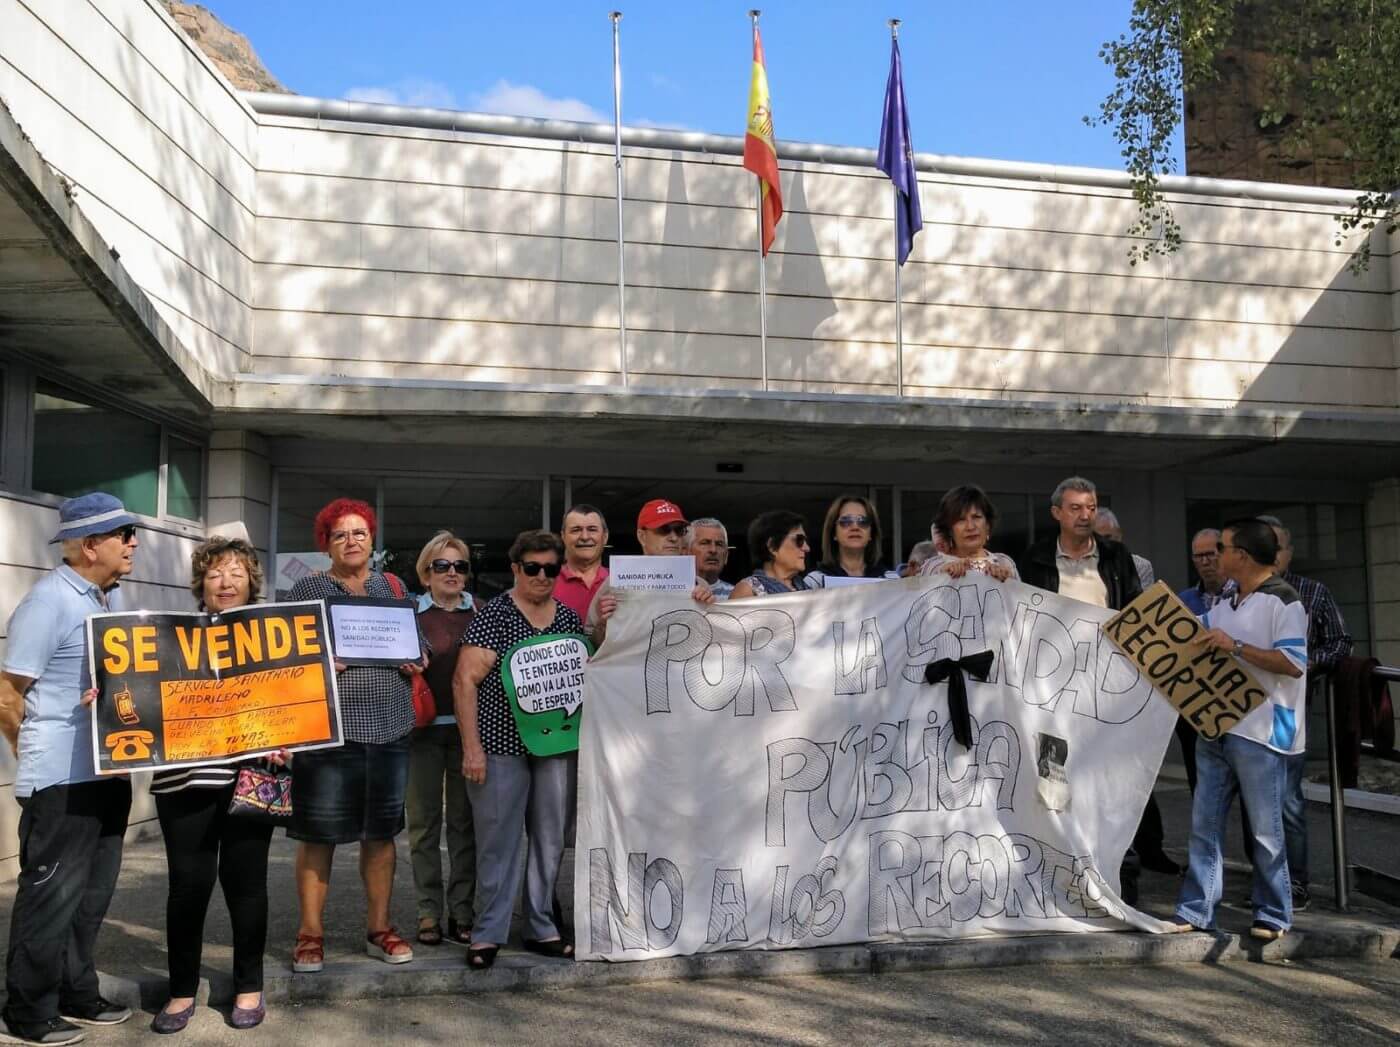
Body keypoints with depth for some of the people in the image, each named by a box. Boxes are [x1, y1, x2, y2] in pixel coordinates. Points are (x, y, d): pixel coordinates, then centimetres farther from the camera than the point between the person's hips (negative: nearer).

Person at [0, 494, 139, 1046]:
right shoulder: (48, 601, -17)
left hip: (109, 771, 8)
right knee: (51, 896, 4)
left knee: (92, 892, 17)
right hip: (62, 780, -8)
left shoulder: (113, 596, 9)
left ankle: (76, 993, 31)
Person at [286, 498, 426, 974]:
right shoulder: (308, 588, 3)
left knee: (381, 831, 9)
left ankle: (379, 928, 21)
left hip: (389, 726, 3)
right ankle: (310, 933, 13)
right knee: (318, 833, 0)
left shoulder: (393, 587, 14)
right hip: (328, 725, -3)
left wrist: (415, 663, -1)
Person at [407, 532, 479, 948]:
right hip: (423, 726, -1)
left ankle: (462, 911, 12)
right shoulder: (410, 611, 4)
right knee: (423, 821, 3)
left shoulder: (481, 612, 7)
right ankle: (429, 911, 11)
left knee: (465, 820, 5)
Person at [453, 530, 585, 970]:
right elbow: (464, 680, -12)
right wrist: (472, 748, -16)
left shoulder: (569, 619, 9)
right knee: (499, 843, 0)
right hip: (501, 746, -5)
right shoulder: (494, 615, -7)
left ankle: (541, 928, 23)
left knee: (549, 841, 11)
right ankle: (488, 934, 12)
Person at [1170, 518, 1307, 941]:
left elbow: (1294, 664, -16)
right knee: (1204, 824, 7)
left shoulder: (1283, 601, -7)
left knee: (1265, 828, 2)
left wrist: (1236, 646, -19)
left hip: (1259, 731, -7)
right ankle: (1195, 911, 12)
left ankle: (1272, 915, 15)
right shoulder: (1224, 608, 17)